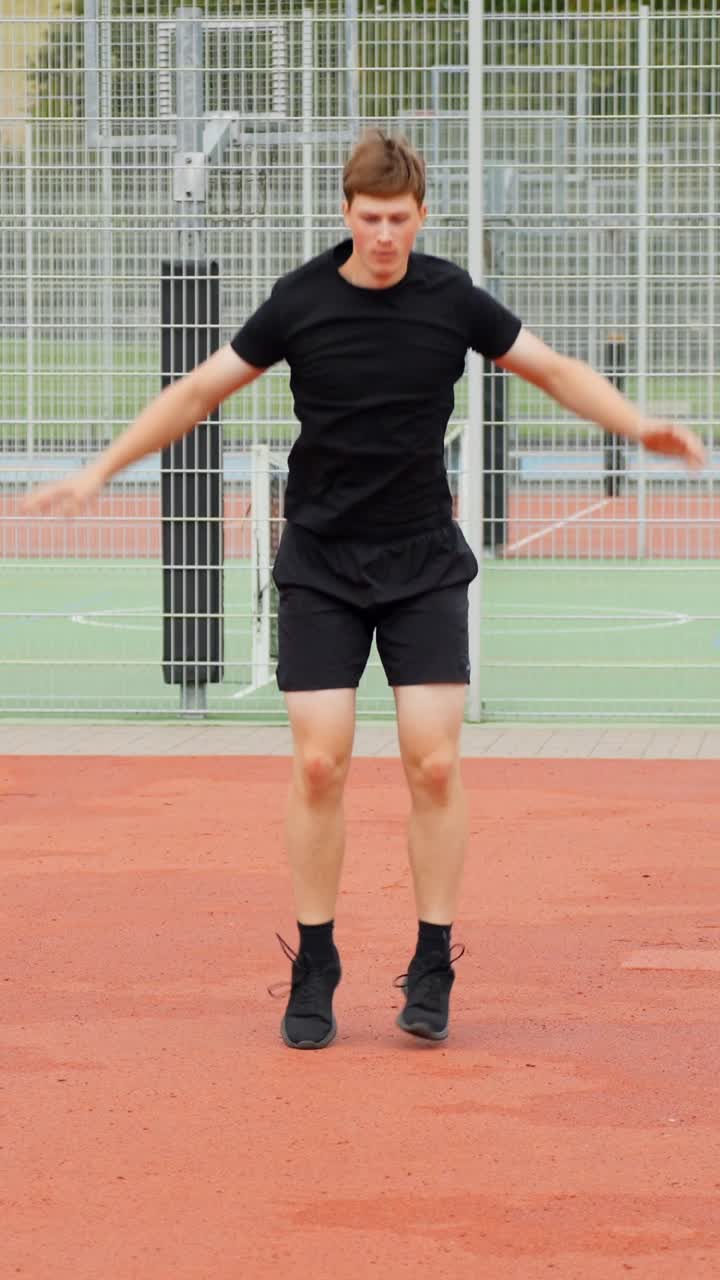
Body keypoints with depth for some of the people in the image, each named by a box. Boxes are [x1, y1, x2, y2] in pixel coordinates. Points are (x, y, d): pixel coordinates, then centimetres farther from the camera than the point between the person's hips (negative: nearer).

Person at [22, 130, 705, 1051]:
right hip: (320, 566, 0)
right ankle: (314, 970, 6)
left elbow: (554, 370, 6)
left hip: (425, 563, 0)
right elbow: (201, 390, 4)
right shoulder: (300, 301, -6)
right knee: (319, 764, -7)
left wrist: (640, 426, -9)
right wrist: (100, 470, 1)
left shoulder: (452, 299, -4)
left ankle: (432, 969, 4)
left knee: (434, 762, -8)